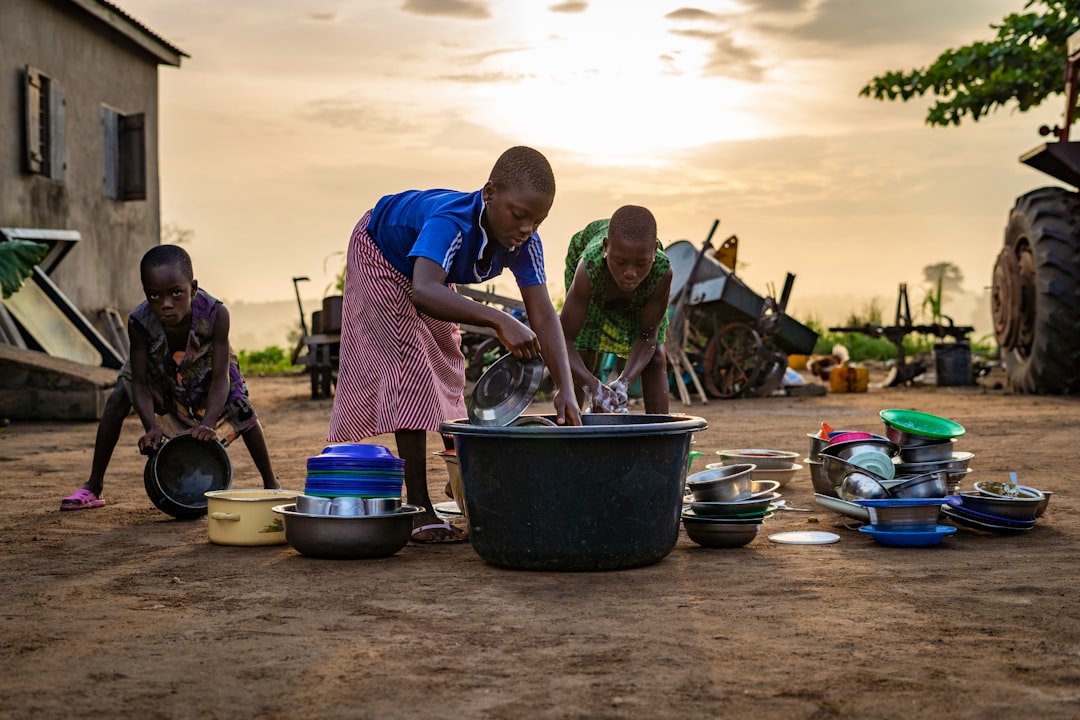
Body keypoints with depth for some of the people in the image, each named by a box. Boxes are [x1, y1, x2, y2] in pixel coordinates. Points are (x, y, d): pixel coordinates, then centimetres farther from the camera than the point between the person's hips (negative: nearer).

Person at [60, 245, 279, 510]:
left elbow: (220, 377, -38)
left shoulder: (215, 315, -41)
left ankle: (271, 484, 1)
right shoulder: (139, 322, -38)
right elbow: (139, 383, -31)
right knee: (117, 401, -18)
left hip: (205, 367, -1)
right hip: (158, 368, 1)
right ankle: (93, 488, -5)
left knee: (242, 408, -18)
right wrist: (151, 427, -47)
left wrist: (209, 424, -52)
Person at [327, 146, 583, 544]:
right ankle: (419, 510, -18)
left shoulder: (525, 243, -28)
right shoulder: (452, 224, -46)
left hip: (430, 268, 7)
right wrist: (499, 320, -71)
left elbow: (543, 315, -32)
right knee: (410, 363, -17)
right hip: (381, 256, -7)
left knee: (446, 367, 15)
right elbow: (423, 292, -63)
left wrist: (565, 389, -45)